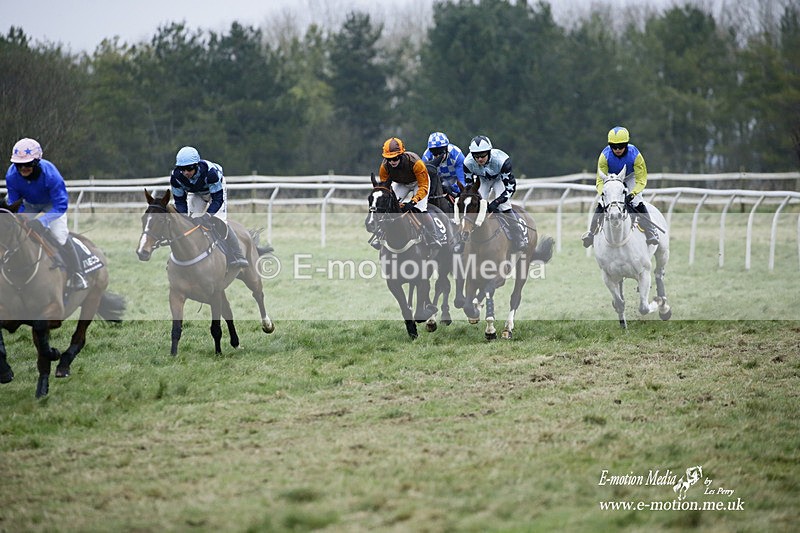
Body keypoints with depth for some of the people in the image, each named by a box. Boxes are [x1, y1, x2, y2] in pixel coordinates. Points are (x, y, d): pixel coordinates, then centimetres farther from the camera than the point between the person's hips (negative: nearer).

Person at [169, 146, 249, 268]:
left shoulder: (210, 172, -41)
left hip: (215, 190, -4)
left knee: (220, 222, -19)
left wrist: (207, 215, -47)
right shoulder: (176, 177, -30)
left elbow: (218, 199, -35)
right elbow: (179, 201, -16)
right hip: (195, 194, 4)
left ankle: (237, 257, -20)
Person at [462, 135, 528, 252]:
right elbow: (468, 185, -16)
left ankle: (520, 240, -13)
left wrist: (496, 202, -43)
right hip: (483, 180, 3)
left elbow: (511, 187, -34)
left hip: (500, 178, -3)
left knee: (503, 206, -22)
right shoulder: (468, 162, -31)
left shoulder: (501, 160, -41)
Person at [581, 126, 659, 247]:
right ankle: (591, 232, 6)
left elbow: (641, 180, -32)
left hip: (631, 177, -1)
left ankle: (650, 232, -5)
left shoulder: (635, 155, -34)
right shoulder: (605, 156, -31)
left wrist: (632, 194, -48)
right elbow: (600, 180, -27)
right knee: (601, 204, -10)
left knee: (637, 203, -18)